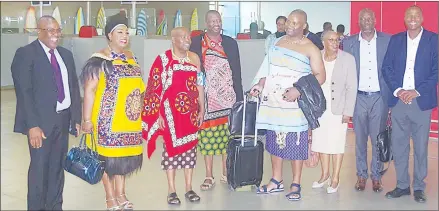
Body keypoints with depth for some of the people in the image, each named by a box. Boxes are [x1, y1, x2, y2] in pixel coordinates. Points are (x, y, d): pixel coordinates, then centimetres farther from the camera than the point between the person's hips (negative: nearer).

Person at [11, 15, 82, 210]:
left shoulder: (66, 54, 13)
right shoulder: (25, 54, -6)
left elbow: (74, 88, 14)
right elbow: (24, 92, -13)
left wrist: (76, 118, 8)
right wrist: (32, 125, -19)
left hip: (63, 119, 6)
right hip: (41, 121, -5)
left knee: (57, 167, 13)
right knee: (39, 168, 2)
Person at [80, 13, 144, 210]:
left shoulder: (130, 57, 11)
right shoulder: (100, 60, -10)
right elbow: (89, 89, -14)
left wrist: (139, 112, 18)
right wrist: (87, 119, -18)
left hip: (128, 118, 6)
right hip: (107, 117, -6)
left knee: (124, 154, 12)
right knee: (108, 155, 3)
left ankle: (120, 193, 26)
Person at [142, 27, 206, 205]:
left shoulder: (194, 58, 7)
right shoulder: (163, 59, -6)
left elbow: (199, 85, 10)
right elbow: (156, 89, -7)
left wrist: (201, 109, 8)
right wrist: (158, 114, -10)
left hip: (190, 112, 4)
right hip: (170, 112, -4)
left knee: (190, 147, 8)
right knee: (171, 147, 2)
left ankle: (189, 188, 19)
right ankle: (171, 191, 12)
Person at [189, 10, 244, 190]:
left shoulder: (231, 43, 9)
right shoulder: (196, 43, 3)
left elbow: (237, 71, 10)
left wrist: (239, 97, 7)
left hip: (227, 97, 2)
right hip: (206, 98, -2)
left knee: (228, 135, 4)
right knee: (207, 135, 0)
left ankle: (226, 173, 17)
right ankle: (209, 176, 11)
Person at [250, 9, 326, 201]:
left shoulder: (310, 48, -3)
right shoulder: (277, 42, 13)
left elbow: (320, 76, -6)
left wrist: (299, 90, -19)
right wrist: (261, 84, -3)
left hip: (294, 104, -5)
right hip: (273, 101, 5)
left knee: (295, 142, -2)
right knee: (274, 140, 9)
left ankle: (296, 184, 10)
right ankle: (276, 181, 22)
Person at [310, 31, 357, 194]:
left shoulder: (348, 59, -6)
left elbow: (351, 87, -6)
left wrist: (348, 112, -10)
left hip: (338, 109, -3)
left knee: (337, 144, 4)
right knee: (322, 142, 11)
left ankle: (335, 179, 17)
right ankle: (325, 175, 28)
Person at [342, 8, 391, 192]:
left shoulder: (387, 40, 1)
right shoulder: (349, 42, 3)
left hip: (380, 97, -1)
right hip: (359, 97, 1)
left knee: (378, 139, 6)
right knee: (360, 139, 8)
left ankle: (376, 176, 18)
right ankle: (361, 175, 19)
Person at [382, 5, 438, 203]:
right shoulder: (395, 39, 10)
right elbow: (386, 68, 7)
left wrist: (417, 91, -12)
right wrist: (397, 90, -7)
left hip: (421, 101, -2)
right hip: (398, 100, 2)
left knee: (420, 146, 4)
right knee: (398, 146, 6)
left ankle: (419, 187, 16)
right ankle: (402, 185, 18)